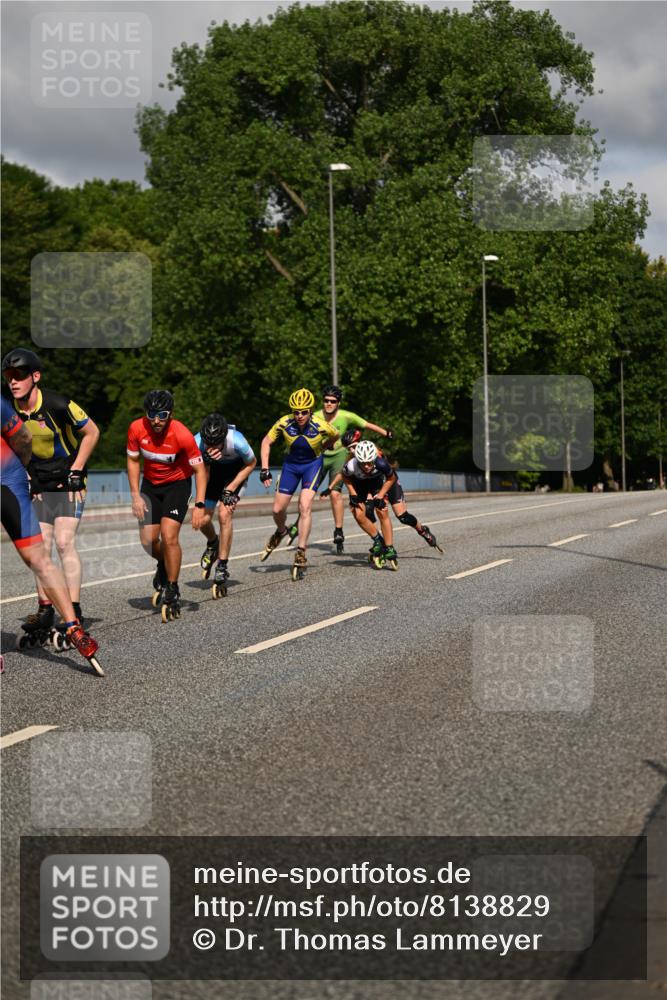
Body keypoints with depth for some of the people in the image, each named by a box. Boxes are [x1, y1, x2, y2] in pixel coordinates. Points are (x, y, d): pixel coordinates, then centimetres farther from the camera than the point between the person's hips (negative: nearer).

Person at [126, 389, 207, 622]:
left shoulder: (182, 435, -28)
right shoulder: (137, 429, -19)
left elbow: (199, 469, -18)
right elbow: (133, 460, -2)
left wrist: (200, 505, -25)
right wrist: (136, 496, -7)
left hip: (177, 484, -3)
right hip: (150, 484, 4)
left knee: (169, 536, -18)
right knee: (148, 540, -1)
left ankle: (172, 592, -3)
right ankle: (164, 566, 34)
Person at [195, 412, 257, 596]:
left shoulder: (237, 441, -38)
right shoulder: (197, 442, -32)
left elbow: (251, 463, -15)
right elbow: (204, 479, -23)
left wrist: (231, 488, -20)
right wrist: (206, 461, -44)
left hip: (236, 471, -3)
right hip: (214, 470, 3)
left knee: (225, 514, -20)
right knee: (203, 520, -2)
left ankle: (222, 569, -10)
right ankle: (212, 544, 35)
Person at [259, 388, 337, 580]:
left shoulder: (320, 426, -27)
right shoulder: (284, 423, -23)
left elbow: (334, 436, -3)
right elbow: (266, 442, -9)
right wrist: (264, 469, -14)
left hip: (312, 464, -2)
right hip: (291, 464, 2)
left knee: (305, 507, -20)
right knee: (278, 510, 5)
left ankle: (301, 555, -16)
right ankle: (280, 532, 41)